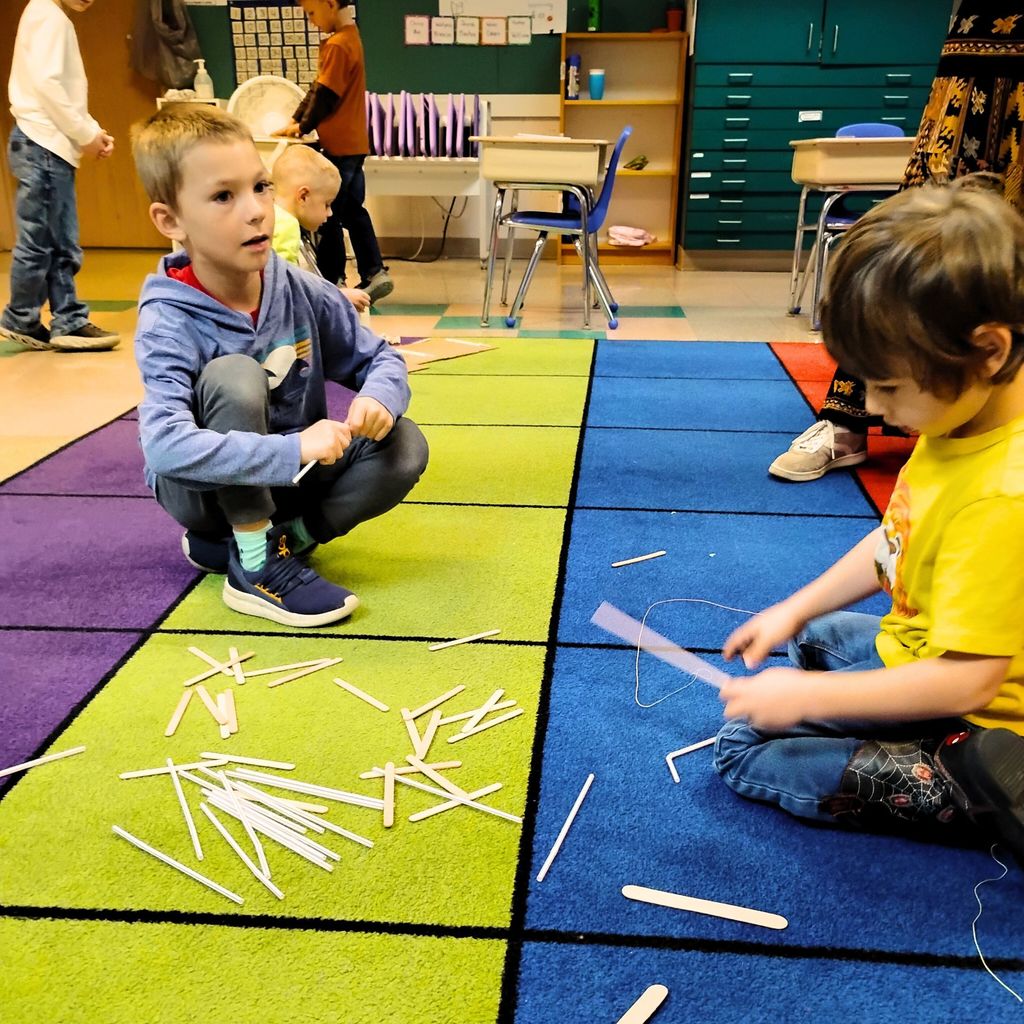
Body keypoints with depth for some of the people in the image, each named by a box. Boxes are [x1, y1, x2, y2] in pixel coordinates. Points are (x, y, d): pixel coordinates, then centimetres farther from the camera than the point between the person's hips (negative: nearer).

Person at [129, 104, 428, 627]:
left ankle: (255, 539, -8)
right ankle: (255, 569, -20)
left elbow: (382, 359, 0)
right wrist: (293, 449, -46)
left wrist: (378, 400, -25)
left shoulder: (302, 293, -10)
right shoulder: (169, 322, -24)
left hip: (289, 477, 5)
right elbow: (164, 445, -39)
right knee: (234, 376, -32)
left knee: (404, 447, -15)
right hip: (203, 487, -5)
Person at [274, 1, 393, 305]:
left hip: (340, 146, -9)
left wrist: (303, 127, -2)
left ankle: (332, 283, 6)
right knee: (353, 212, 13)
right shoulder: (349, 37, 14)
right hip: (354, 143, 10)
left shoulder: (337, 45, -17)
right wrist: (295, 120, 10)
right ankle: (374, 273, 12)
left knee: (329, 216, -1)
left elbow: (325, 96, -16)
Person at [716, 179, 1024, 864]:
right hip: (909, 648, 10)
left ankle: (968, 796, -9)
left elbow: (966, 679, -33)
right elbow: (895, 542, 8)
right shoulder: (962, 418, -6)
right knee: (812, 634, 34)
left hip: (957, 714, -10)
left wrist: (807, 695, -26)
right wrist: (794, 610, 5)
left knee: (745, 746, -12)